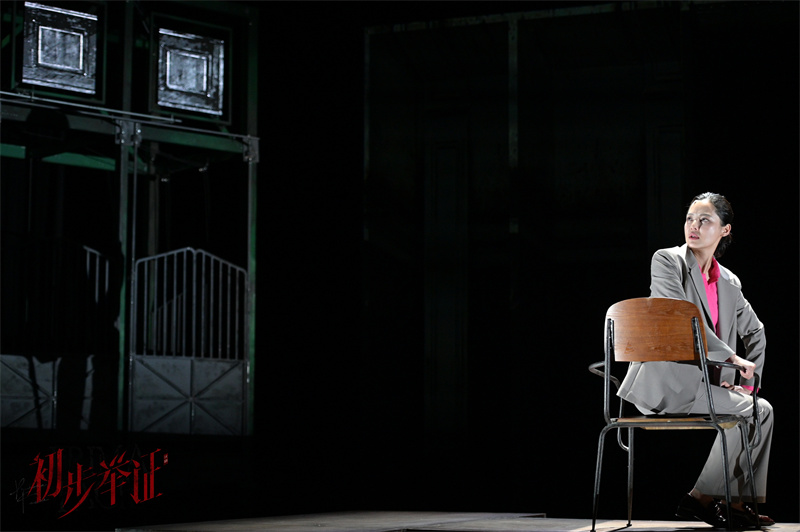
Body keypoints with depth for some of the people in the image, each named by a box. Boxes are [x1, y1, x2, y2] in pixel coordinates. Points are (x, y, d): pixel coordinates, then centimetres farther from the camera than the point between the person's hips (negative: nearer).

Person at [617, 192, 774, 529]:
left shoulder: (729, 282, 15)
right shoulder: (666, 261, -4)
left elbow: (755, 331, 27)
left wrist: (747, 383, 13)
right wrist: (733, 359, -16)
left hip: (698, 381, 7)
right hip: (665, 381, -7)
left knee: (762, 409, -4)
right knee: (751, 412, -18)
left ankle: (739, 502, 1)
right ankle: (703, 497, -9)